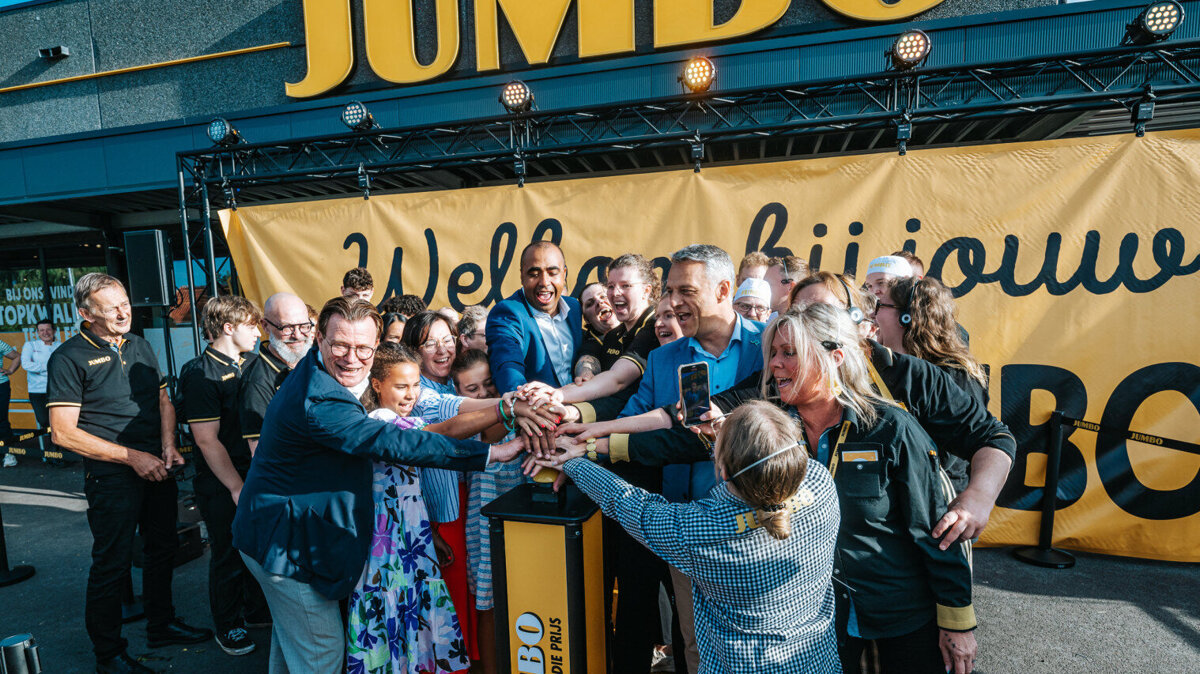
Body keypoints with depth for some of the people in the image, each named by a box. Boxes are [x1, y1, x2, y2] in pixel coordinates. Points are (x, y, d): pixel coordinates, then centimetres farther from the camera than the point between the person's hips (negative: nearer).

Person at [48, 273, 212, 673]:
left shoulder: (140, 346, 9)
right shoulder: (69, 357, -10)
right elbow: (64, 433, -13)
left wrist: (168, 445, 0)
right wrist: (132, 457, -17)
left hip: (158, 468, 6)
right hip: (112, 476, -6)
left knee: (162, 549, 17)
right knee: (112, 564, 3)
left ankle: (161, 625, 36)